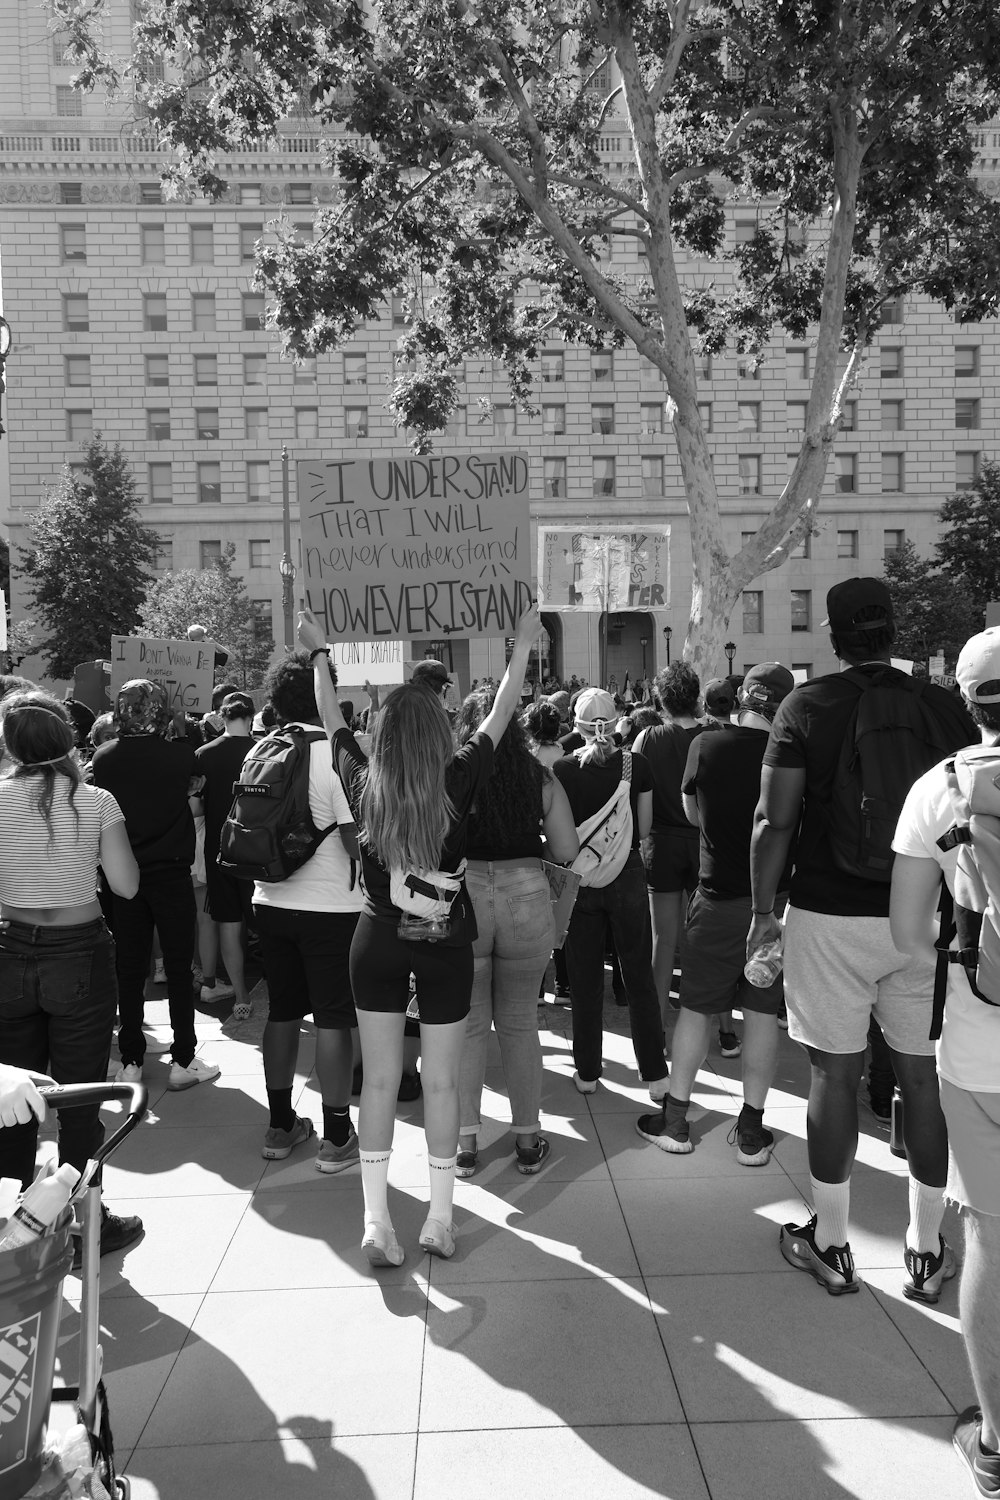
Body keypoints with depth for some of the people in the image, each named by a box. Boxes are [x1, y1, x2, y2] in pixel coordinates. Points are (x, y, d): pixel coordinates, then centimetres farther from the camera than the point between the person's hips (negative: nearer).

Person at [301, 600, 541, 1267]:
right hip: (446, 943, -2)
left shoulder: (363, 784, -8)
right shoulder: (458, 781, -14)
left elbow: (333, 721, 9)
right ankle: (440, 1219, 21)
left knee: (379, 1079, 10)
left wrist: (320, 652, 23)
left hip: (378, 942, 2)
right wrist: (524, 644, 12)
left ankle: (377, 1222, 15)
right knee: (441, 1081, 9)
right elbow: (500, 715, -1)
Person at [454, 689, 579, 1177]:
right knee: (520, 1023, 15)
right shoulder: (540, 778, 2)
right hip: (526, 896, 2)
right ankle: (527, 1142, 25)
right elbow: (567, 852, 2)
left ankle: (465, 1143, 19)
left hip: (462, 896, -2)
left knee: (467, 1024, 11)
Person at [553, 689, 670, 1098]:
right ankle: (655, 1075, 14)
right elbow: (644, 828, -1)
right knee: (639, 977, 10)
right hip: (627, 875, 1)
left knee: (586, 981, 11)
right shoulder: (638, 765, -7)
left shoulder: (562, 769, -10)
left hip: (580, 877, 0)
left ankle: (587, 1073, 20)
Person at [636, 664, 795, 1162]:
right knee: (762, 1011, 9)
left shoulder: (705, 746, -10)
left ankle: (675, 1121, 20)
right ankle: (751, 1131, 17)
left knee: (695, 1007, 11)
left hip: (718, 895, -1)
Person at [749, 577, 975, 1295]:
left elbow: (775, 821, -9)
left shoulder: (807, 706, -5)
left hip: (830, 916, -2)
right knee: (925, 1075, 11)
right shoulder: (944, 706, 2)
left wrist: (763, 911, 0)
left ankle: (830, 1244, 20)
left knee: (835, 1074, 7)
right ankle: (927, 1246, 26)